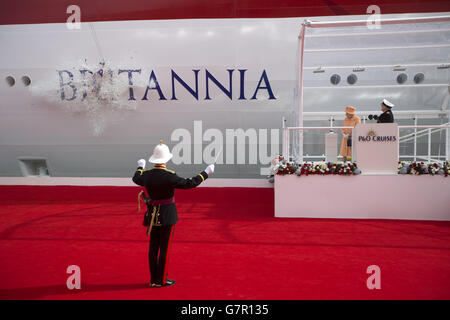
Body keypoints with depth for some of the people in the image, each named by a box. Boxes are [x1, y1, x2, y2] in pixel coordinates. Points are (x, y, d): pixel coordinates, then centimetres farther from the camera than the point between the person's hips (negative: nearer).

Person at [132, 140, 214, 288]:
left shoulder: (146, 174, -3)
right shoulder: (169, 176, -21)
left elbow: (136, 179, 20)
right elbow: (189, 183, -17)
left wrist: (140, 167, 40)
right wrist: (206, 173, -6)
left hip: (153, 215, 6)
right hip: (167, 216, -6)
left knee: (153, 247, 13)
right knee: (165, 248, 3)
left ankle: (153, 279, 22)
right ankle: (161, 280, 11)